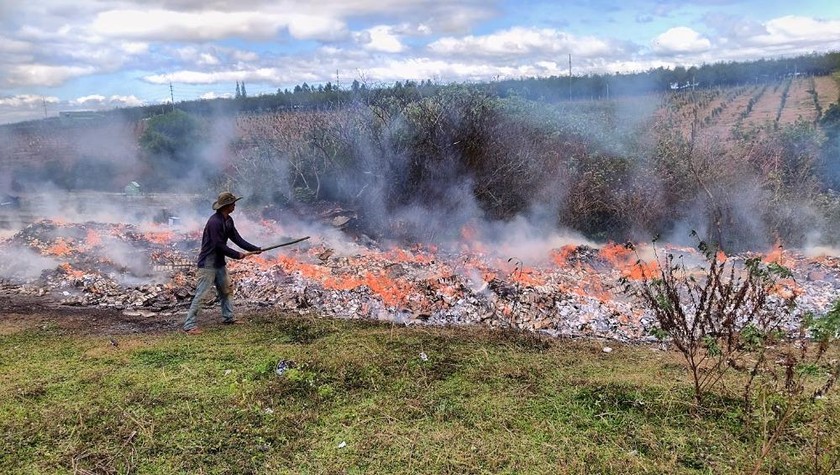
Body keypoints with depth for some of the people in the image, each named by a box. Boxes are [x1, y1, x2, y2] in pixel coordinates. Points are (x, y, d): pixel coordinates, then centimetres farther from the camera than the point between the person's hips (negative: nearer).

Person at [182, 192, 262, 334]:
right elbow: (220, 246, -24)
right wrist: (239, 255, -18)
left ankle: (228, 317, 32)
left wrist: (255, 249, -2)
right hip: (208, 263, -10)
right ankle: (190, 325, -4)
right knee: (201, 293, -8)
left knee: (226, 289, 18)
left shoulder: (228, 220, 5)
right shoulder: (214, 222, -24)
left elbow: (237, 238, 6)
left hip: (219, 262, 10)